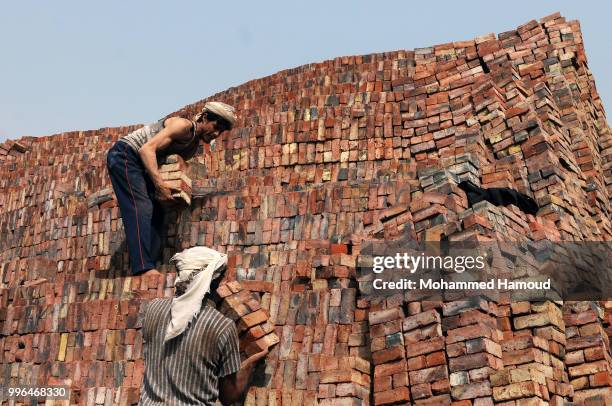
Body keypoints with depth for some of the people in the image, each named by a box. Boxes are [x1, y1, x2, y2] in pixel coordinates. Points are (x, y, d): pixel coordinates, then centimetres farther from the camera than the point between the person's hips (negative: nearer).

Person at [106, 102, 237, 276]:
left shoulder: (193, 147, 9)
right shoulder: (184, 125, -20)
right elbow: (147, 148, -29)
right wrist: (160, 184, -38)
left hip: (139, 164, 10)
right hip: (124, 154, -10)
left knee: (156, 213, 2)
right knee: (141, 207, -22)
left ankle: (149, 266, 1)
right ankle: (143, 267, -29)